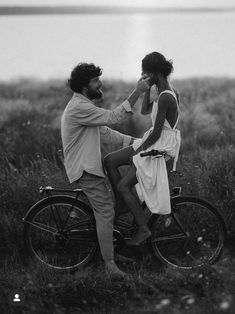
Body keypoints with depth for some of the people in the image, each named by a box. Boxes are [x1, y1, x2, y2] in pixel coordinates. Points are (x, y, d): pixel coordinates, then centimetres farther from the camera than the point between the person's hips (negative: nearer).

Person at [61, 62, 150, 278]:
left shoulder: (85, 105, 16)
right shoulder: (79, 107, -20)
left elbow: (105, 132, 17)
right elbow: (114, 118, -27)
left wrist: (133, 141, 9)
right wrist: (137, 92, -29)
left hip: (90, 165, 11)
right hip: (85, 169, -11)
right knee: (105, 211, -12)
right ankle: (110, 263, -10)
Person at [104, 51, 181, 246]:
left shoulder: (165, 98, -24)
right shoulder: (168, 92, 7)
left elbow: (157, 133, -23)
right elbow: (144, 111, 18)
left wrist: (139, 151, -11)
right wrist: (148, 88, 6)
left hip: (160, 147, -10)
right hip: (153, 142, 10)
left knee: (123, 186, -8)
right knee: (110, 161, 7)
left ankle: (143, 229, 2)